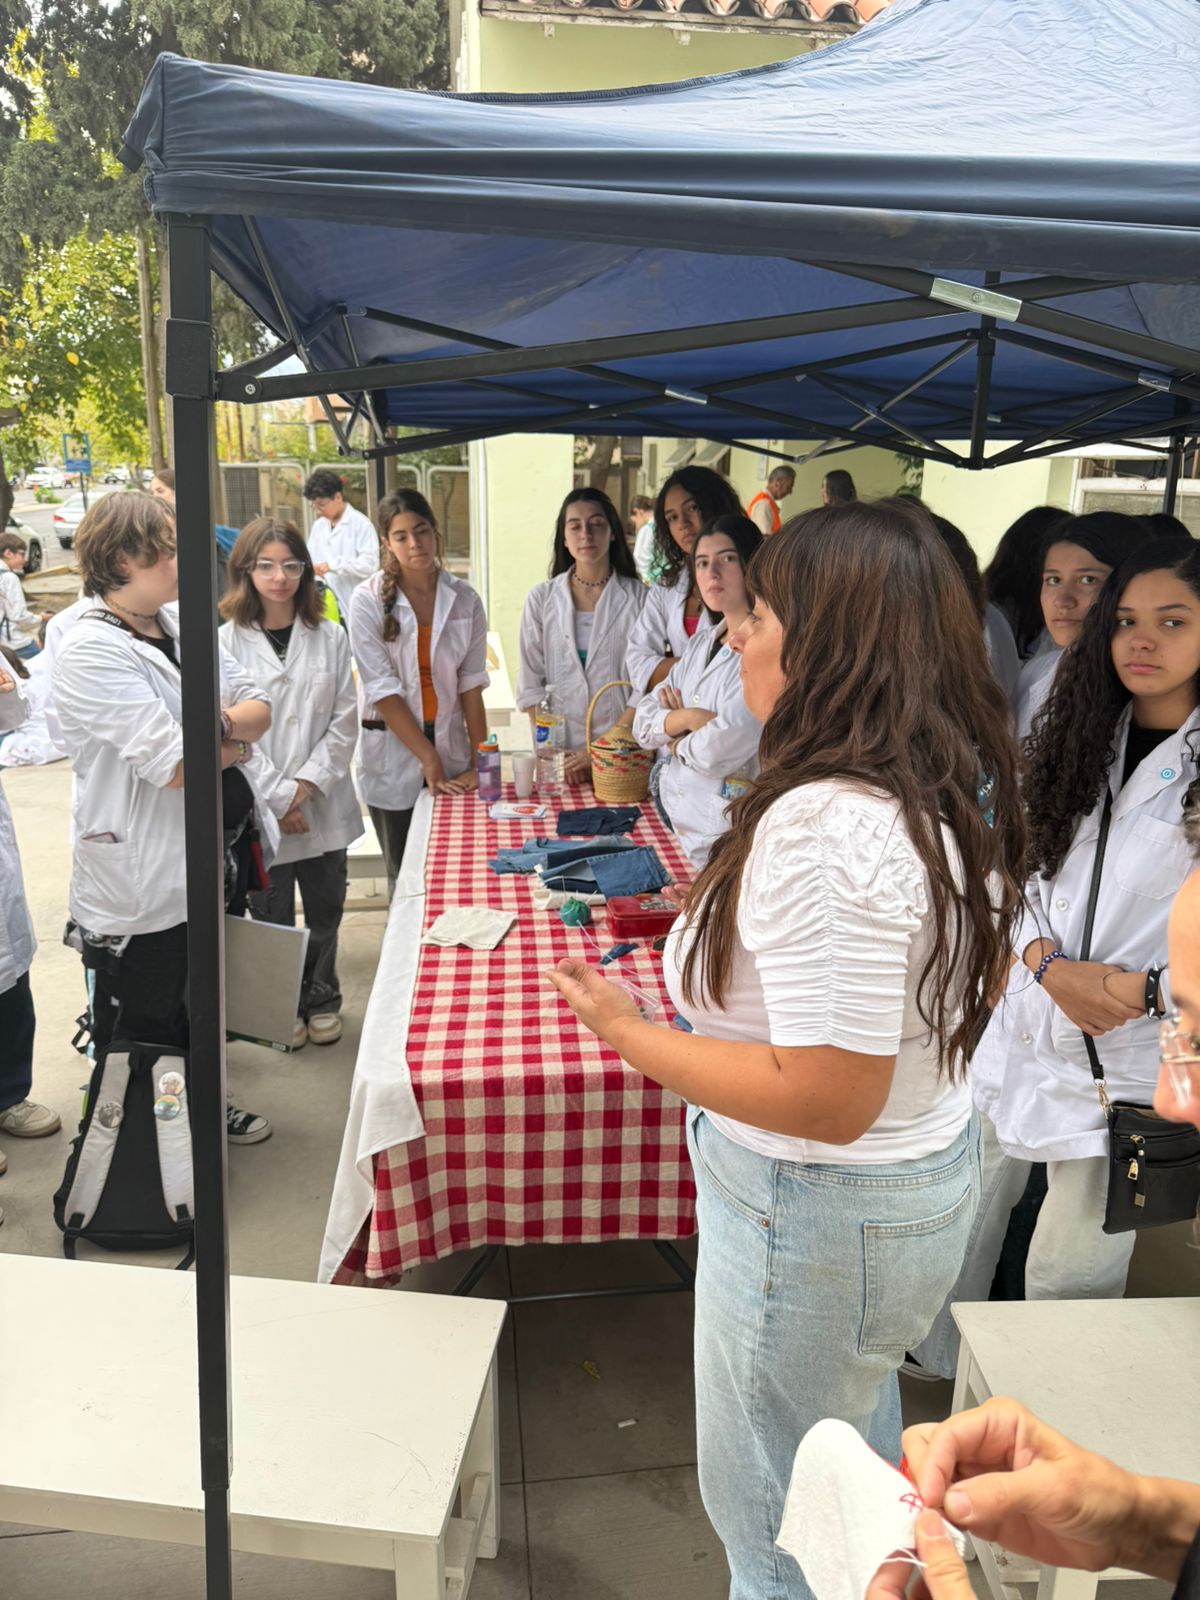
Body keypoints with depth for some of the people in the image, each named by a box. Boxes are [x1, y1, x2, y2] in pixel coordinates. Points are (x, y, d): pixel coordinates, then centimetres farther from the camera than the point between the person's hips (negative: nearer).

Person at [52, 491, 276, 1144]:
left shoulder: (180, 622, 5)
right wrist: (235, 740, -8)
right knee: (145, 1034, 11)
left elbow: (258, 707, 2)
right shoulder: (91, 651, -20)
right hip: (143, 880, -8)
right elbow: (174, 764, -26)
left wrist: (217, 722, -19)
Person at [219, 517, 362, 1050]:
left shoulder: (331, 638, 2)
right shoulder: (227, 643, -6)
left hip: (324, 803, 2)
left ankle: (322, 1001, 35)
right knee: (271, 918, 10)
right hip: (259, 809, -2)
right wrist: (277, 799, -12)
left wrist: (307, 783, -10)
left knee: (325, 911, 14)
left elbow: (344, 722, 0)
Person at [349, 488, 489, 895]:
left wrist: (480, 763, -4)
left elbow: (471, 685, 2)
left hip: (451, 747, 2)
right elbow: (382, 690, -11)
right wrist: (430, 761, -14)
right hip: (394, 758, -2)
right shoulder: (369, 599, -7)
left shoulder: (464, 599, 1)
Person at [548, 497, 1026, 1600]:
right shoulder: (957, 791, -2)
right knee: (856, 1438, 33)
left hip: (820, 1214, -9)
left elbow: (826, 1100, -31)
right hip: (933, 1169, 10)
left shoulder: (822, 828, -32)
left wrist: (629, 1034, -22)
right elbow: (984, 976, 12)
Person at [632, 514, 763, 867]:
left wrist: (675, 742, 0)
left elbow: (719, 751, -22)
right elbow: (643, 724, 6)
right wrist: (689, 717, -15)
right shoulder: (700, 645, 11)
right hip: (674, 819, 7)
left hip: (723, 835, -7)